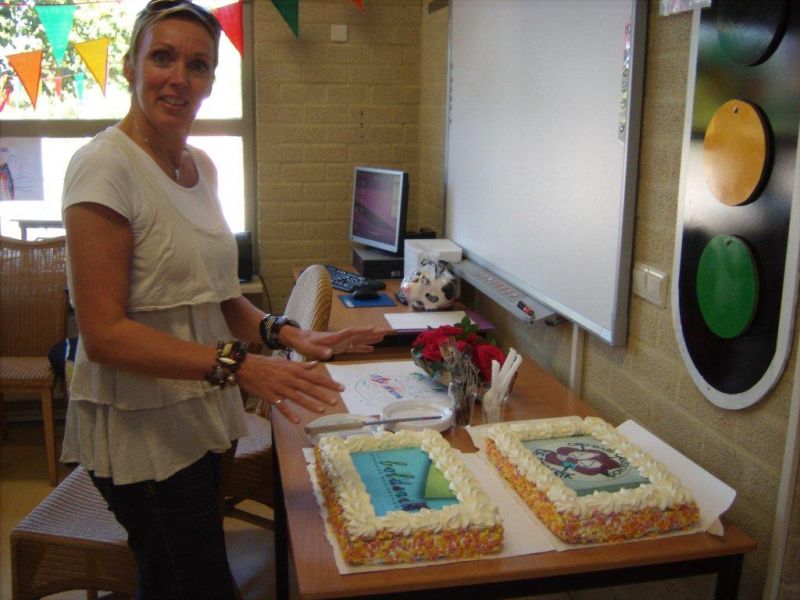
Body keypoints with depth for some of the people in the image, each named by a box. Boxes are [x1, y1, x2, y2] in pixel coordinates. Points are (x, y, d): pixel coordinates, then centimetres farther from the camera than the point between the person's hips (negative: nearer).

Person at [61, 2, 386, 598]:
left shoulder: (201, 165, 8)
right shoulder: (106, 165, -15)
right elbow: (103, 334, -20)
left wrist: (287, 333, -2)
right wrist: (239, 365, -28)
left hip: (202, 414, 7)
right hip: (141, 428, -7)